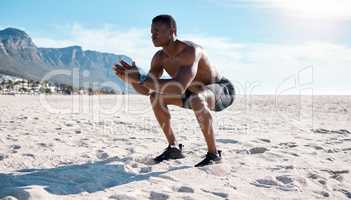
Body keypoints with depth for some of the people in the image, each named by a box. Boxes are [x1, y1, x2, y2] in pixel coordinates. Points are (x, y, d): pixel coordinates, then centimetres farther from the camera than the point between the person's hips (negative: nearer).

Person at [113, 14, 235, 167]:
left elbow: (179, 88, -47)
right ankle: (174, 148, 4)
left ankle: (213, 153, -22)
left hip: (222, 90, -8)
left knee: (196, 100, -41)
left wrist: (141, 78, -45)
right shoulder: (159, 57, -9)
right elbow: (145, 90, -6)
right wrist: (131, 78, -26)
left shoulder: (190, 51, -33)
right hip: (199, 93, 8)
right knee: (156, 97, -1)